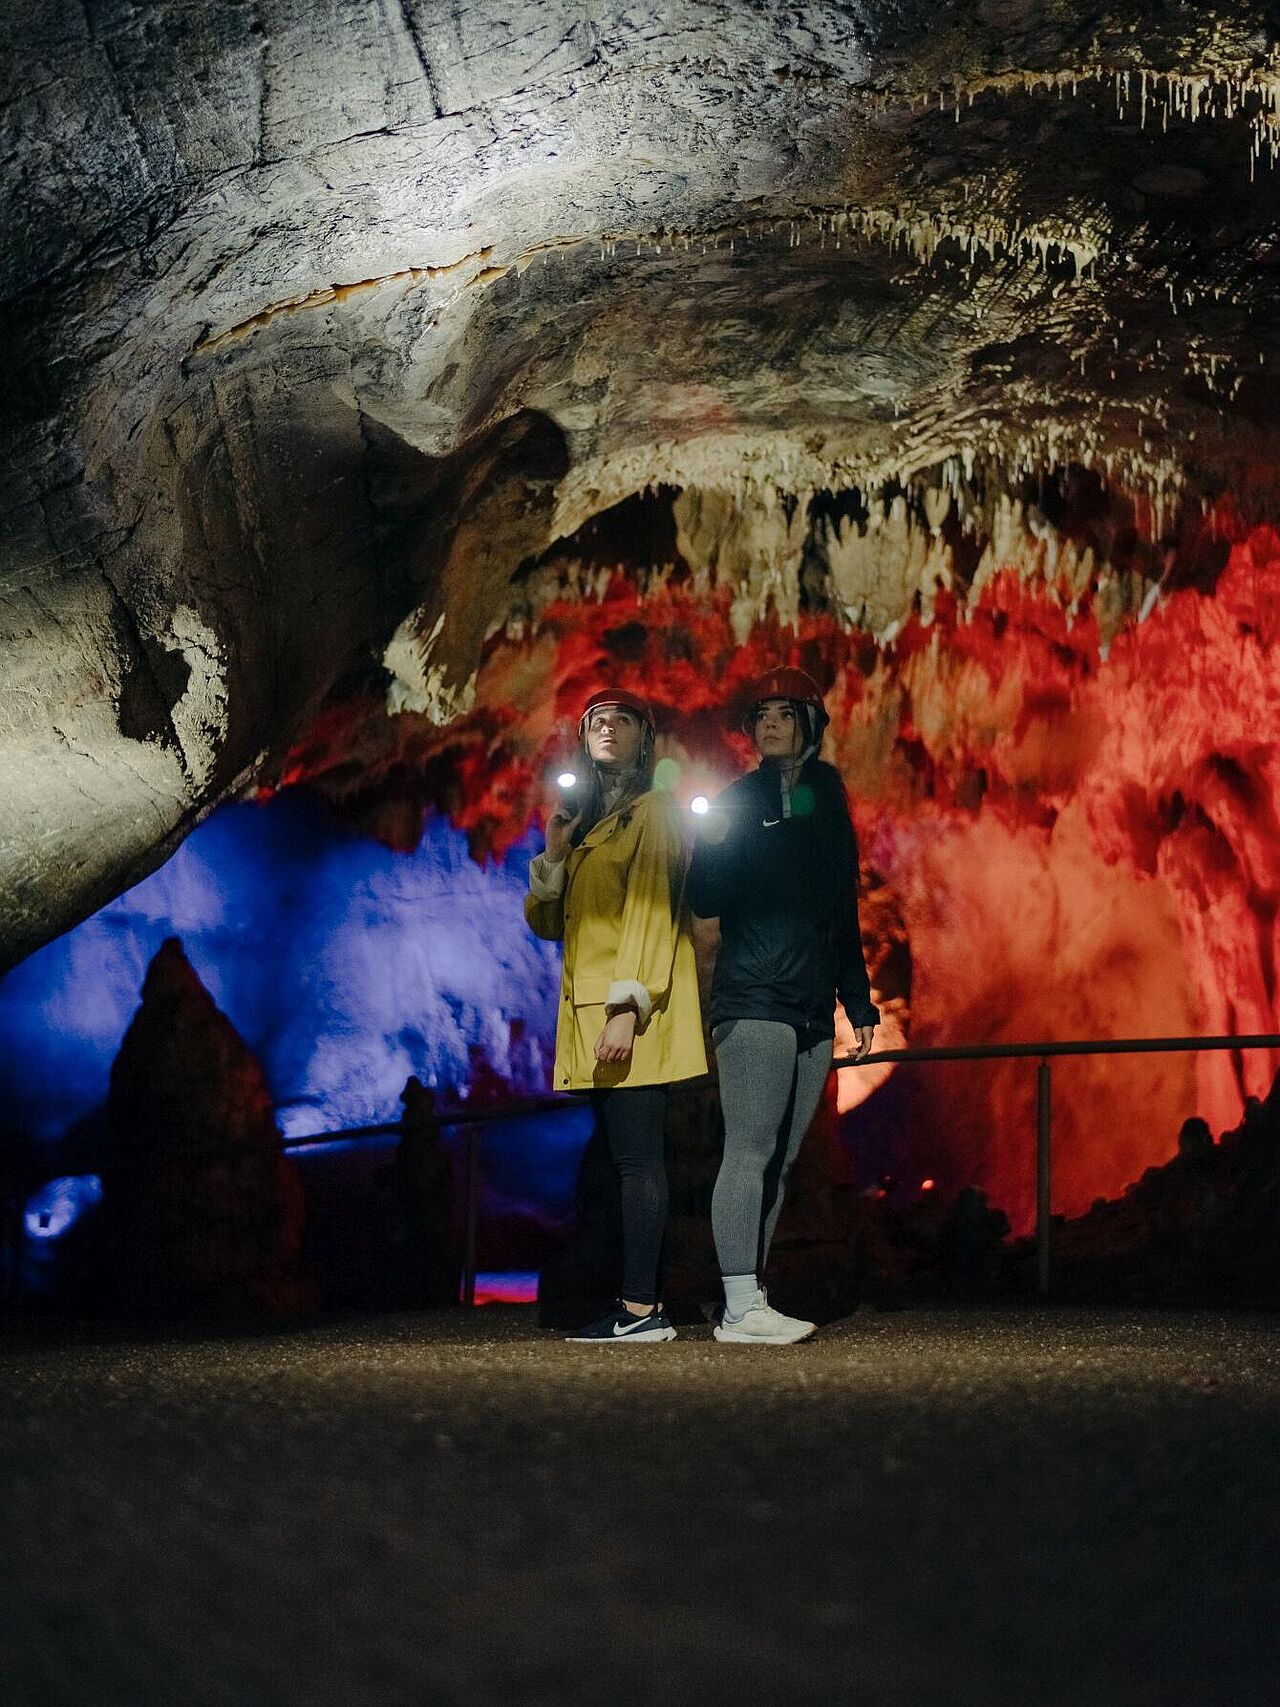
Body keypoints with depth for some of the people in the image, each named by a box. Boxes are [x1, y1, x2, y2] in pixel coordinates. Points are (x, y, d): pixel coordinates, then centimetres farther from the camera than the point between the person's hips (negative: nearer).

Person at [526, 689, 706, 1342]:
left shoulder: (654, 811, -1)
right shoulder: (587, 823, 23)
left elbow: (651, 913, -12)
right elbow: (547, 923, 20)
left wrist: (626, 1007, -22)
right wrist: (553, 854, 4)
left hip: (630, 1016, -8)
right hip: (590, 1017, 8)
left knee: (637, 1158, -11)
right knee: (630, 1160, 6)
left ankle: (640, 1311, -14)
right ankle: (642, 1303, 7)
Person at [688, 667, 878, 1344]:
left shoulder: (828, 805, 17)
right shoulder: (738, 801, 3)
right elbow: (704, 900, -6)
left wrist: (859, 1002, 18)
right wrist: (711, 845, -25)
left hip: (812, 1010, 6)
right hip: (754, 1002, -5)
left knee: (778, 1160, 3)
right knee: (750, 1150, -12)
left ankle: (749, 1302, 5)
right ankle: (741, 1308, -14)